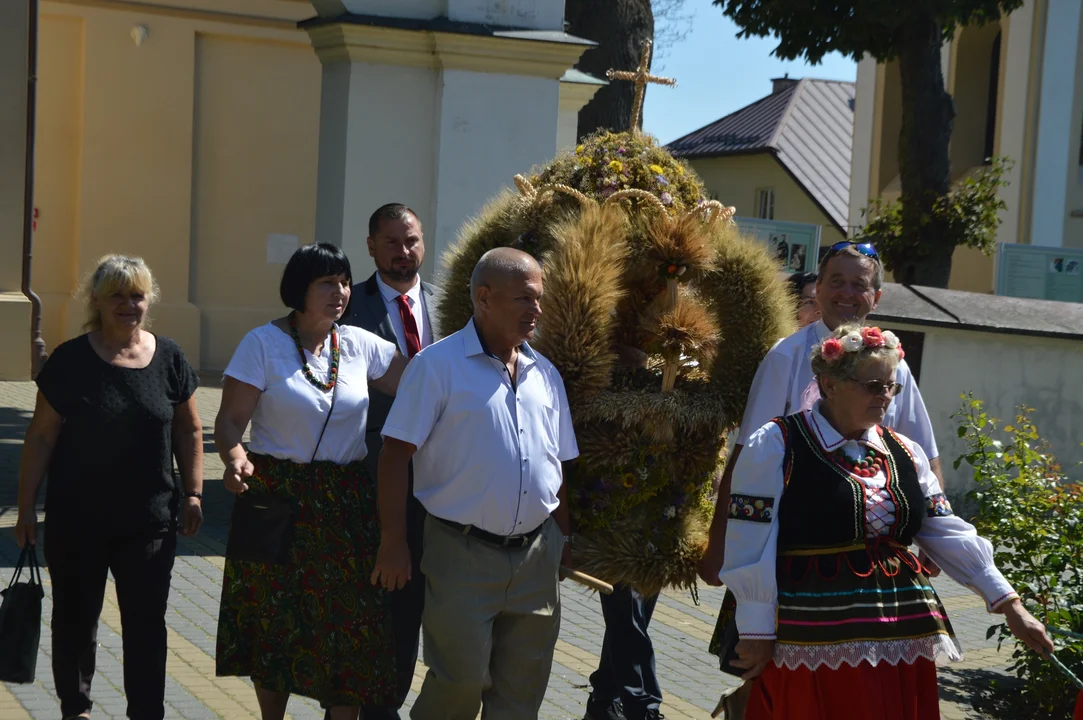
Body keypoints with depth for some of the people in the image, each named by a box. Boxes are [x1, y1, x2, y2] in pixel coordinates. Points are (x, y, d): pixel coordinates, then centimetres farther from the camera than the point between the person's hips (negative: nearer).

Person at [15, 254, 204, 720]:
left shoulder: (168, 359, 0)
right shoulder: (71, 361, -6)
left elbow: (188, 431, 9)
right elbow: (41, 437, -4)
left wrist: (192, 493, 4)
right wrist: (26, 507, -5)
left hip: (150, 521, 1)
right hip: (77, 520, -1)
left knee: (146, 624, 3)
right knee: (75, 619, 14)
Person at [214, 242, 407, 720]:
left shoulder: (362, 345, 5)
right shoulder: (264, 344, -5)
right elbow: (230, 419, -9)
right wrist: (235, 460, -28)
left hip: (345, 504, 3)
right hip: (277, 499, -3)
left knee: (350, 622, 2)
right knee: (276, 621, 6)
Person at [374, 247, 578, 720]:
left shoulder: (545, 374, 11)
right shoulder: (438, 365, -7)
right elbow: (395, 454, -10)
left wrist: (563, 539, 16)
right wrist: (393, 543, -13)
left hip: (536, 555, 6)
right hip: (464, 556, -5)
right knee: (460, 681, -4)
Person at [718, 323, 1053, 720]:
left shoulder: (904, 452, 12)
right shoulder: (777, 446, -6)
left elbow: (948, 533, 12)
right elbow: (751, 549, -7)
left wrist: (1008, 603, 5)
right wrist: (756, 635, -8)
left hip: (903, 639, 6)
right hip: (812, 644, -6)